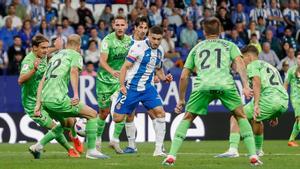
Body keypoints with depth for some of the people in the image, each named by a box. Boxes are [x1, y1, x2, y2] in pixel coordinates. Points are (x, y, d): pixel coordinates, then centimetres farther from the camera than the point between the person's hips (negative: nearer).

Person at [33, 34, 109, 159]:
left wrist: (38, 104, 20)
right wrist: (76, 95, -23)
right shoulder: (76, 55, 8)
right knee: (92, 114, 3)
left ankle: (39, 145, 16)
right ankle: (91, 151, -1)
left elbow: (42, 82, 23)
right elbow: (74, 71, -15)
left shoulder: (55, 56, 28)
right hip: (58, 98, -8)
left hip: (45, 100, 8)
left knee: (68, 123, 28)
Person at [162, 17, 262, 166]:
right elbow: (239, 63, 5)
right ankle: (253, 156, 5)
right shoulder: (229, 46, 26)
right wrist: (245, 85, -5)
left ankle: (171, 155, 6)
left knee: (187, 119, 18)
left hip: (202, 86, 1)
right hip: (225, 84, -1)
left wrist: (181, 99, 36)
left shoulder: (197, 48, 31)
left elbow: (183, 77, 28)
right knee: (241, 116, 17)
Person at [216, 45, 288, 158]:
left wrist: (256, 105, -20)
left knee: (236, 118, 0)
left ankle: (233, 150, -15)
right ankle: (258, 150, 39)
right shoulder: (270, 66, 35)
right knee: (256, 119, 36)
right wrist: (274, 116, 41)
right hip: (284, 102, 8)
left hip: (268, 99, -8)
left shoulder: (253, 65, 9)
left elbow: (257, 82, -10)